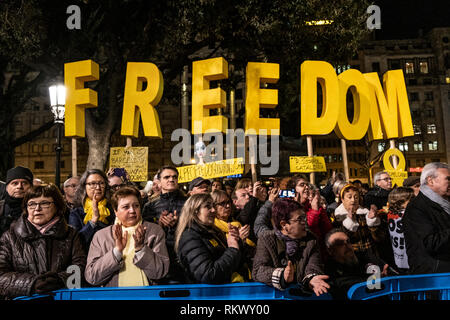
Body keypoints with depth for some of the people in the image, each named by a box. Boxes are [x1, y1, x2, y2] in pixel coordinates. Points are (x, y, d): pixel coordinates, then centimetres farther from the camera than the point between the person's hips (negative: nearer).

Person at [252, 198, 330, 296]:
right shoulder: (266, 239, 0)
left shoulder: (311, 240, 6)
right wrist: (281, 276, -29)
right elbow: (258, 270, -10)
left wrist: (311, 278, -29)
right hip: (274, 292, 0)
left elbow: (314, 267, -6)